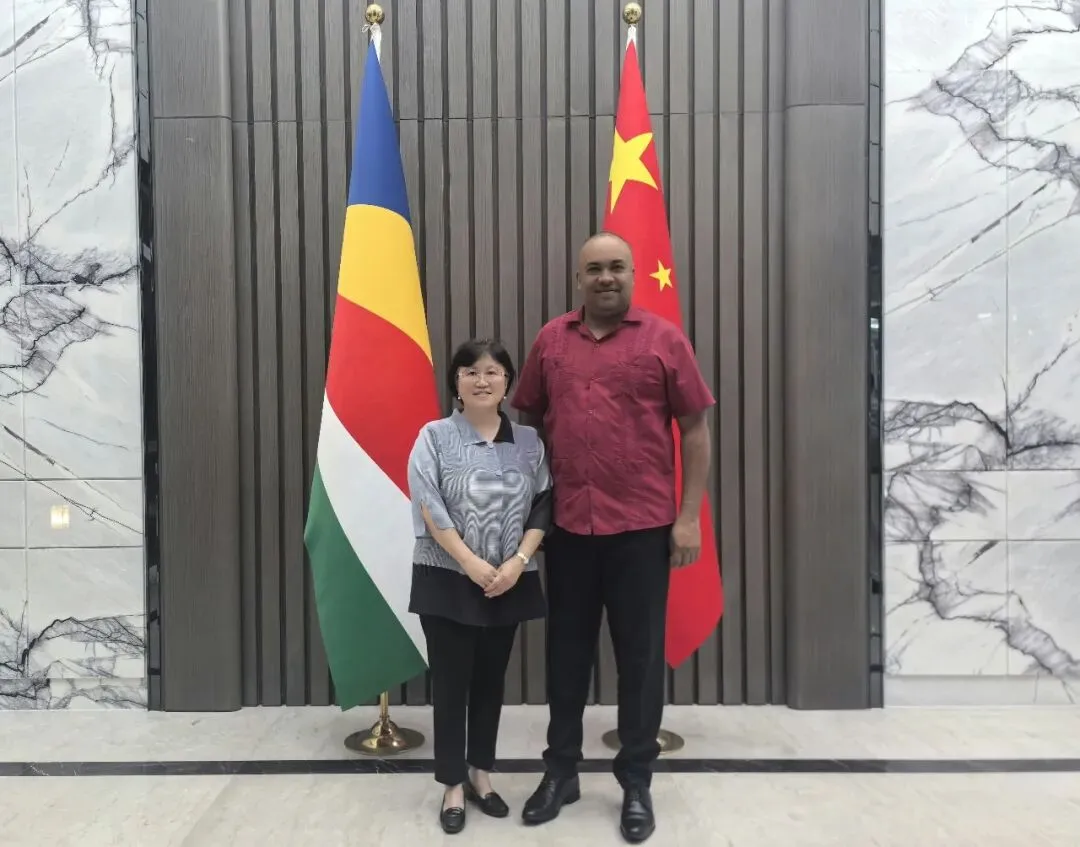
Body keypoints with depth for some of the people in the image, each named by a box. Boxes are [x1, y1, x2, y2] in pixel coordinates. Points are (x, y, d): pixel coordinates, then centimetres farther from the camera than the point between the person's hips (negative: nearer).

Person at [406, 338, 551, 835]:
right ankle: (453, 785, 20)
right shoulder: (434, 437, -4)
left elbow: (542, 509, 2)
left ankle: (480, 773, 31)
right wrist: (472, 563, -17)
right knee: (451, 682, 5)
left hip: (509, 582, 3)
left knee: (491, 680, 14)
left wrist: (518, 561, -12)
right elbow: (430, 509, -11)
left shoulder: (528, 442, 4)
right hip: (448, 580, -2)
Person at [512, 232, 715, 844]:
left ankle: (637, 784, 26)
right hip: (567, 525, 3)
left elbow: (695, 430, -1)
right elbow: (529, 419, 11)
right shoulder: (551, 341, 6)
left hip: (643, 526, -2)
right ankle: (561, 772, 31)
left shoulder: (664, 339, -1)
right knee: (567, 651, 13)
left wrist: (690, 516, -6)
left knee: (640, 655, 9)